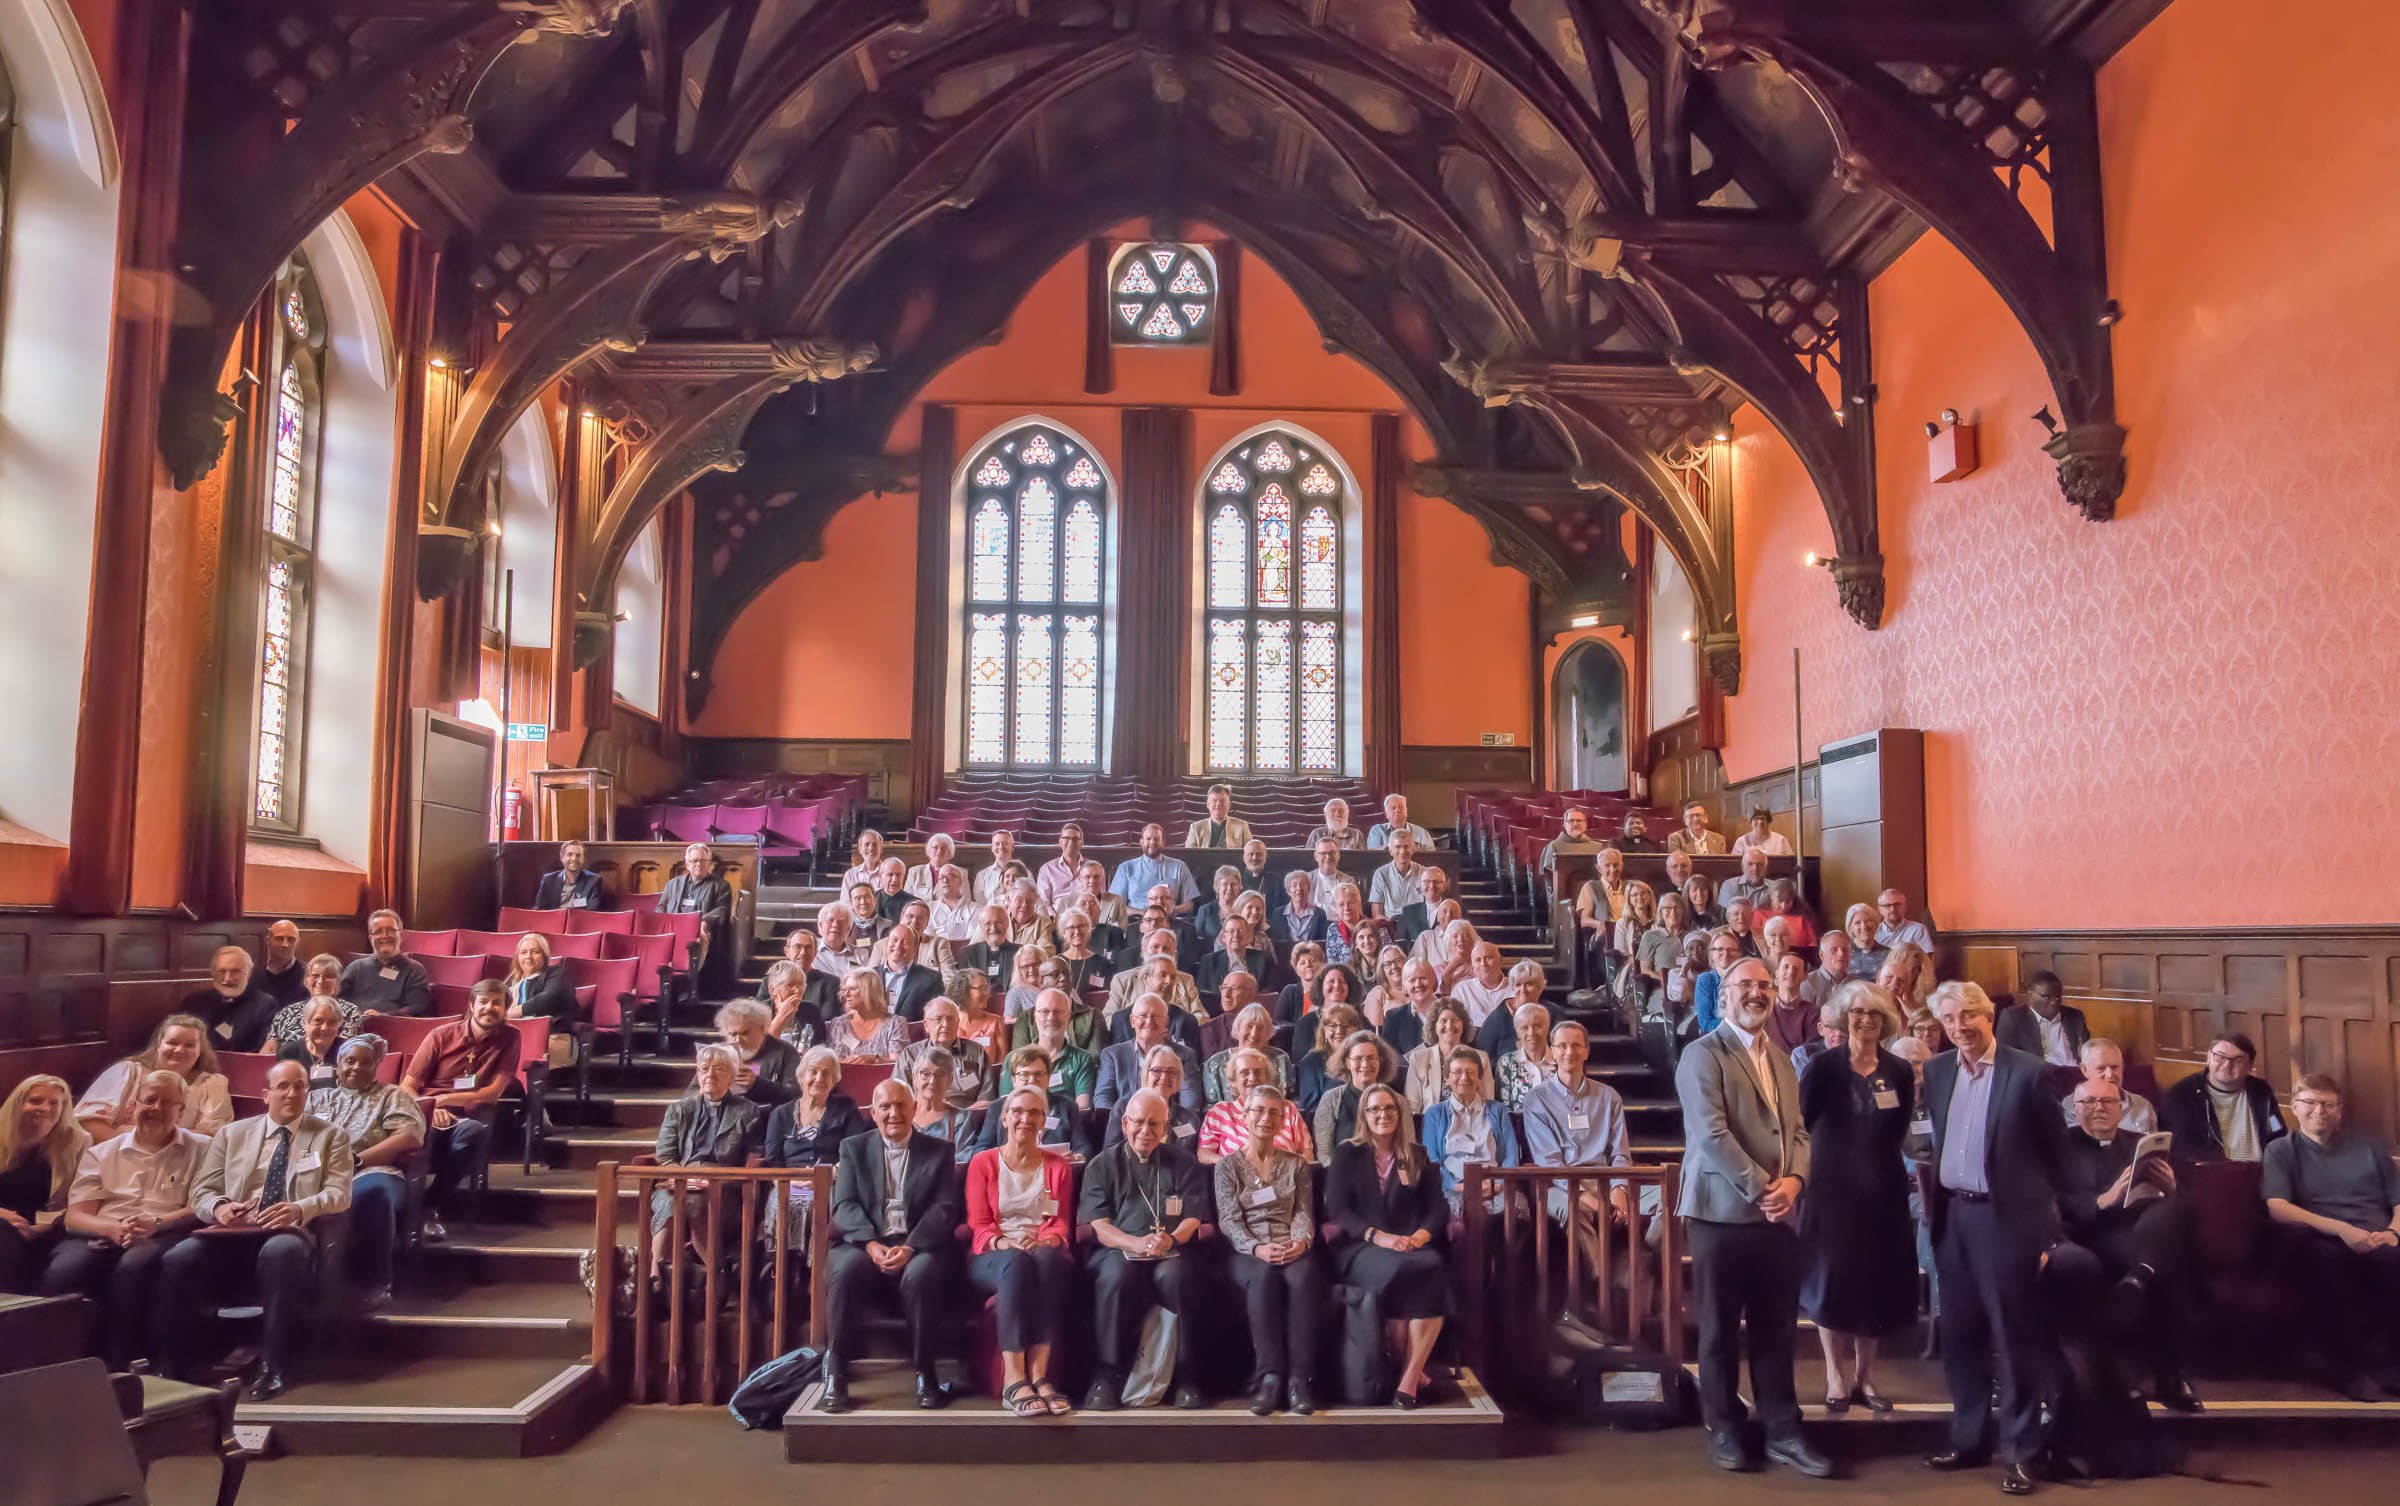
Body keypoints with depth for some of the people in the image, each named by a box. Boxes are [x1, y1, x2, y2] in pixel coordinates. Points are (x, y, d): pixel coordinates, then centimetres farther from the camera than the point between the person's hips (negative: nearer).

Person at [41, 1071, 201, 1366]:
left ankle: (118, 1365, -32)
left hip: (162, 1238, -2)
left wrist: (156, 1224, -16)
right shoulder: (101, 1153, 22)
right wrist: (113, 1228, -13)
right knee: (64, 1270, -32)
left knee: (134, 1265, -37)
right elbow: (75, 1217, 10)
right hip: (100, 1239, 2)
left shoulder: (200, 1150, 16)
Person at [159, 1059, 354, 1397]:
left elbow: (339, 1194, 4)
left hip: (290, 1232, -3)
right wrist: (218, 1207, -8)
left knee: (281, 1252, -39)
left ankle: (271, 1368, -32)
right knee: (178, 1258, -28)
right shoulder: (232, 1134, 23)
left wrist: (300, 1209, -18)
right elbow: (201, 1191, 17)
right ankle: (174, 1367, -15)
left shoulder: (330, 1137, 16)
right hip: (232, 1233, 3)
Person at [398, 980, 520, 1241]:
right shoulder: (442, 1035, 9)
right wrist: (429, 1109, -16)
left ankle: (432, 1206, -20)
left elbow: (492, 1093, 3)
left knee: (474, 1132, -37)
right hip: (428, 1115, 0)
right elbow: (406, 1087, 4)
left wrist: (445, 1099, -7)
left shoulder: (509, 1038, 9)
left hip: (471, 1117, 0)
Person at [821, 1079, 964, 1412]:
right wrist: (871, 1244, -15)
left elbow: (944, 1209, 1)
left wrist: (910, 1247, -17)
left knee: (922, 1273, -35)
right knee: (844, 1270, -33)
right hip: (866, 1244, 1)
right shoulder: (853, 1148, 16)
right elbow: (845, 1205, 5)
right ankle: (835, 1375, -23)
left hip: (918, 1246, -1)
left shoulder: (939, 1153, 13)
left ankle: (925, 1372, -18)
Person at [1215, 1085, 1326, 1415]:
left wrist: (1301, 1241, -14)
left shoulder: (1296, 1164, 19)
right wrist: (1257, 1248, -18)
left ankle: (1300, 1379, -33)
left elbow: (1303, 1212, 10)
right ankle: (1269, 1377, -34)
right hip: (1248, 1251, -1)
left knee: (1302, 1278, -35)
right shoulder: (1228, 1166, 12)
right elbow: (1229, 1220, 2)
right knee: (1264, 1277, -37)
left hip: (1292, 1248, 1)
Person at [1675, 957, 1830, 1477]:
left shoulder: (1781, 1060, 17)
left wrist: (1793, 1180, -6)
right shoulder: (1703, 1055, -7)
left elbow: (1798, 1129, 13)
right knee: (1721, 1329, 5)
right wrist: (1760, 1189, -17)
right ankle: (1725, 1430, 17)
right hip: (1724, 1212, -6)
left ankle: (1782, 1431, 20)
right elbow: (1712, 1134, -16)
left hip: (1779, 1215, 6)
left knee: (1776, 1328, 10)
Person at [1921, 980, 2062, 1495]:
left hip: (2006, 1217, -5)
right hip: (1952, 1216, 5)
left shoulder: (2027, 1071, -8)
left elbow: (2051, 1149, -4)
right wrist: (1933, 1201, 8)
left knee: (2013, 1338, 3)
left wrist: (2047, 1224, -5)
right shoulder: (1936, 1070, 7)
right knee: (1960, 1336, 13)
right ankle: (1969, 1440, 25)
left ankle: (2018, 1452, 13)